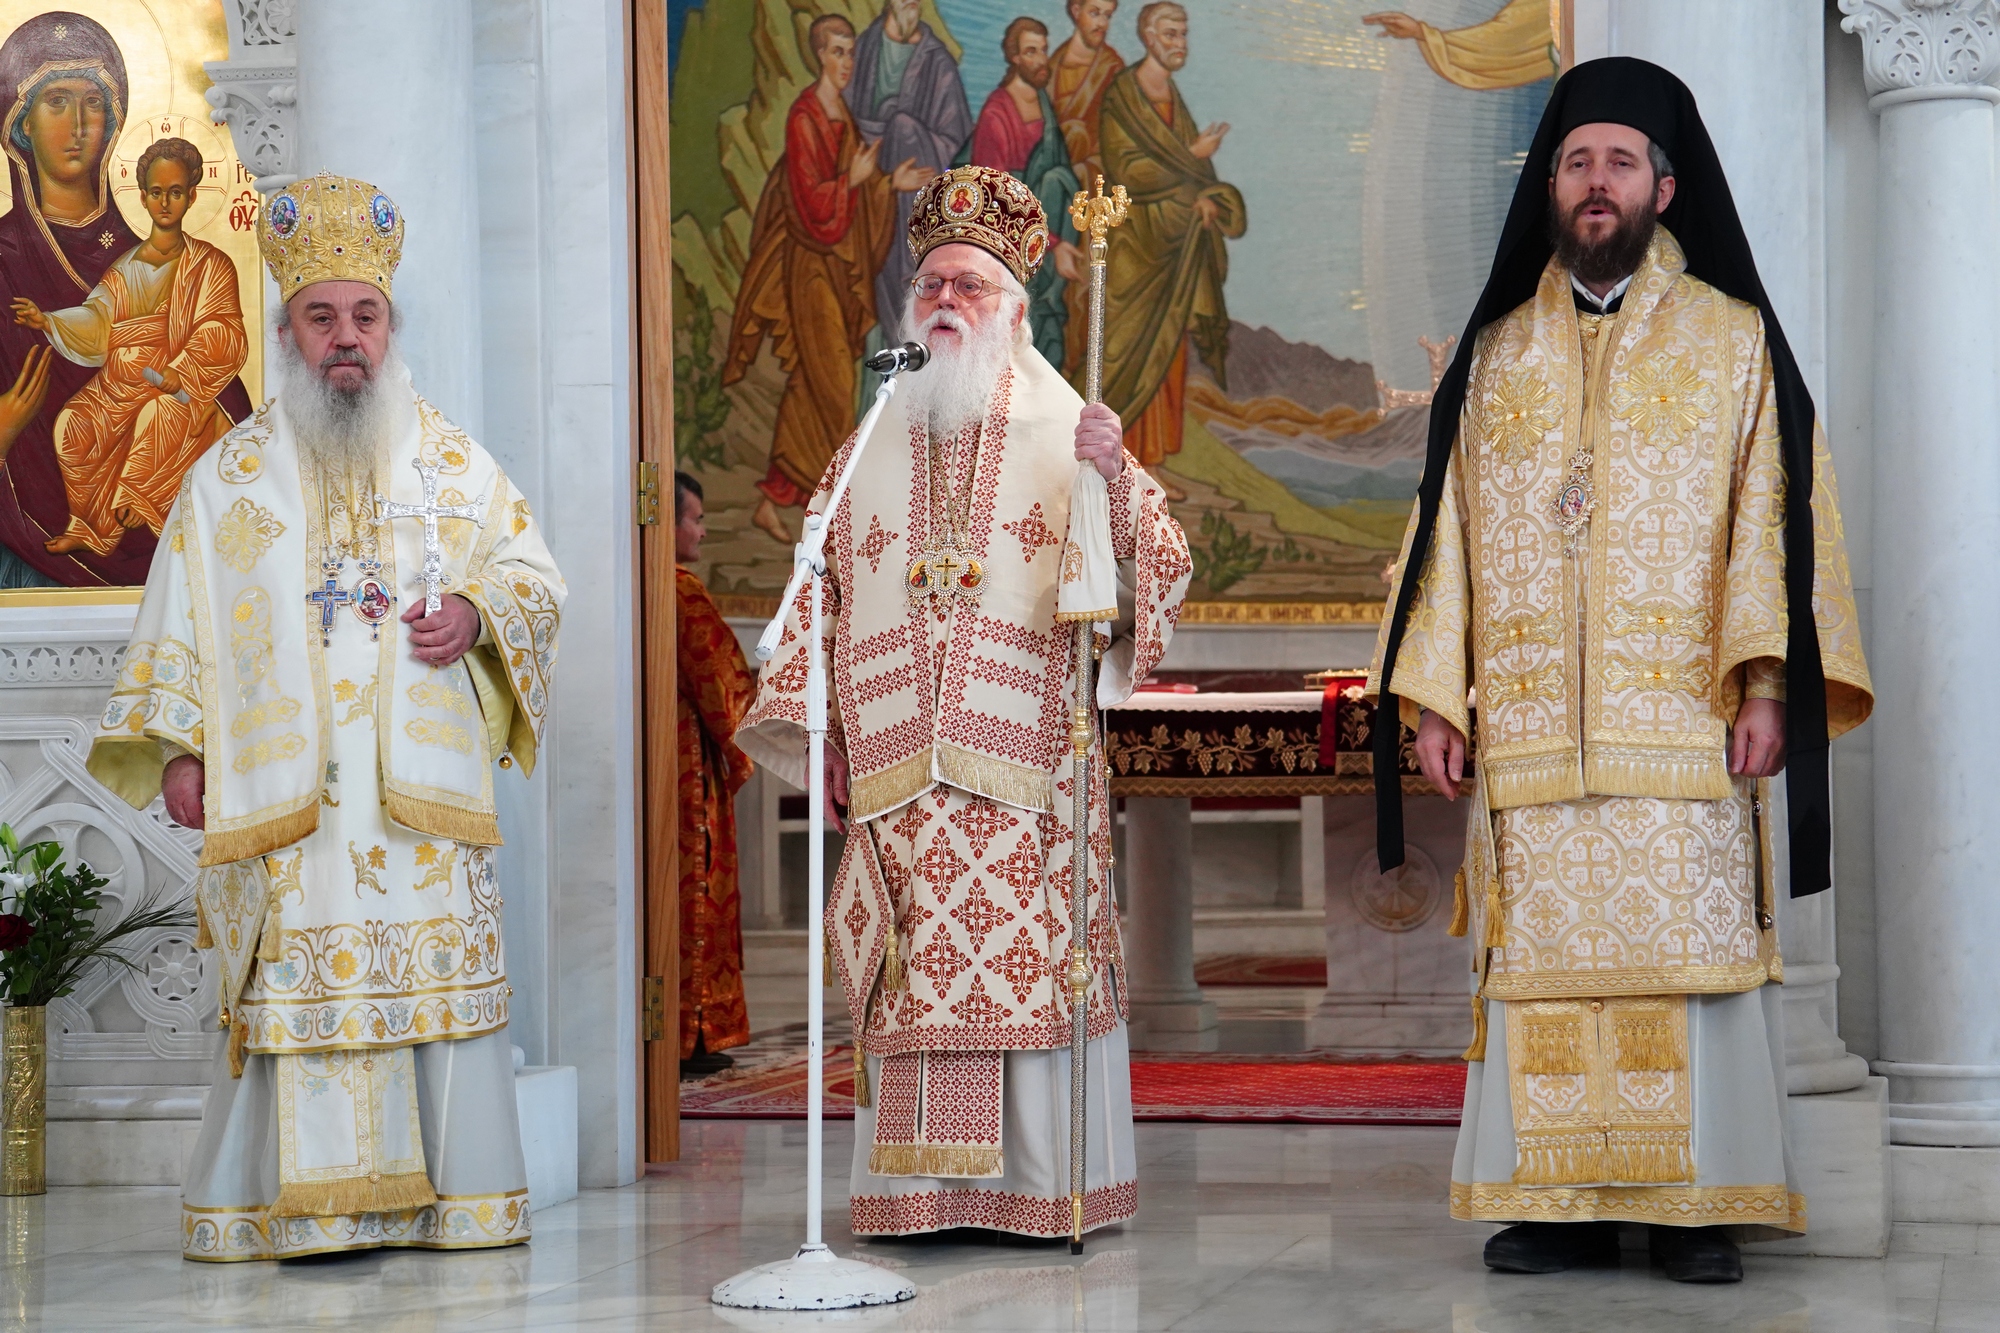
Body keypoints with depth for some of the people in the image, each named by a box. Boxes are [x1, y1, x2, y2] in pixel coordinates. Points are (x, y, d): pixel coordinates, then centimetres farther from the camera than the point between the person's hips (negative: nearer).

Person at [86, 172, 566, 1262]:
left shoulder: (456, 464, 13)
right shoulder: (229, 476, 12)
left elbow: (535, 575, 14)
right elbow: (179, 620, 9)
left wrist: (477, 613, -8)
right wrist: (177, 747, -1)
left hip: (424, 785, 1)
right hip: (283, 783, -1)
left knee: (439, 981, -3)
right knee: (301, 988, -7)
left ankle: (458, 1195, 3)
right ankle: (312, 1203, -3)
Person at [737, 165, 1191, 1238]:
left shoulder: (1067, 435, 6)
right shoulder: (871, 447, 15)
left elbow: (1162, 572, -3)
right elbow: (821, 594, 15)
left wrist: (1119, 483, -21)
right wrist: (817, 731, 7)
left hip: (1027, 758, -2)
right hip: (899, 769, 3)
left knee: (1031, 972, -5)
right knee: (916, 981, 0)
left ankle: (1042, 1184, 3)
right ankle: (923, 1186, 6)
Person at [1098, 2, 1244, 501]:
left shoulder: (1173, 96, 13)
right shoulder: (1123, 94, -10)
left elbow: (1196, 159, 13)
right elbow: (1121, 168, -17)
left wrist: (1204, 195, -9)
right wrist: (1190, 157, -17)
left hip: (1175, 237, 8)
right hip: (1137, 239, -8)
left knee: (1170, 353, 7)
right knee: (1137, 349, -7)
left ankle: (1151, 461, 12)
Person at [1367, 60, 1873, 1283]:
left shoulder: (1735, 341, 9)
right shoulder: (1494, 354, 16)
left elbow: (1777, 512, 1)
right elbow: (1446, 525, 13)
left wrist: (1769, 682, -11)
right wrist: (1433, 697, 4)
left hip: (1684, 723, -2)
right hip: (1529, 724, 2)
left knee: (1690, 946, -5)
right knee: (1544, 954, -1)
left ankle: (1702, 1205, 1)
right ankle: (1565, 1203, 4)